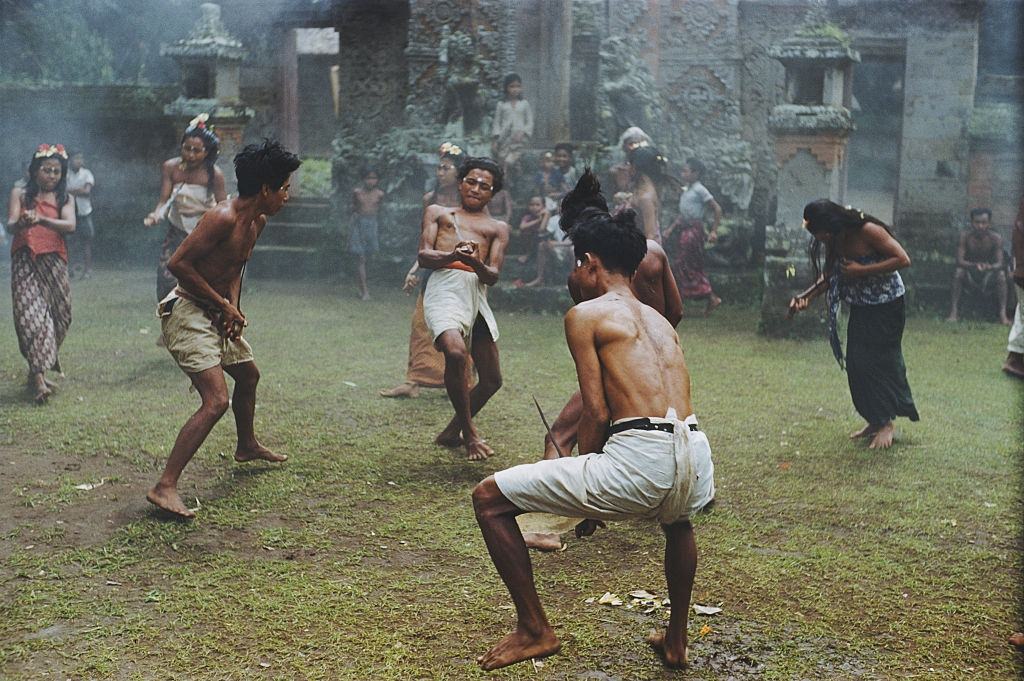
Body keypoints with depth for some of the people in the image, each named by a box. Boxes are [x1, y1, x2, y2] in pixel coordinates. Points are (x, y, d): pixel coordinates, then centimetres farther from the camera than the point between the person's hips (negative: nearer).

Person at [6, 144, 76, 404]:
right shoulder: (20, 194, 7)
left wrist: (41, 219, -27)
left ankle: (39, 368, 23)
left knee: (59, 315, 2)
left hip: (54, 262, 2)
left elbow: (70, 226, -9)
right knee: (31, 313, -13)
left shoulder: (64, 199, 10)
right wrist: (22, 223, -32)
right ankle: (39, 376, -18)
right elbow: (10, 225, -6)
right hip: (25, 262, -2)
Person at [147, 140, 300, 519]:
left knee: (248, 376, 27)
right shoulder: (223, 218, -22)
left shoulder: (257, 223, 7)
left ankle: (247, 446, 53)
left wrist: (233, 306, 1)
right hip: (187, 313, -10)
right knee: (216, 402, -19)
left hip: (215, 315, 10)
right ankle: (164, 488, -18)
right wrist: (224, 304, -18)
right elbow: (178, 264, -25)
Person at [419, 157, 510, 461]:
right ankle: (469, 433, -13)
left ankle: (451, 432, 27)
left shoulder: (498, 228, 22)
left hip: (477, 296, 4)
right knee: (455, 352, -31)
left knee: (491, 380, 3)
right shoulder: (438, 213, 20)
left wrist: (477, 263, -16)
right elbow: (424, 256, 6)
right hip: (444, 289, -4)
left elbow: (493, 276, 8)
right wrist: (454, 255, -15)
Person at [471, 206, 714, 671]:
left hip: (640, 459, -8)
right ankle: (675, 641, 48)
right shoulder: (660, 322, 25)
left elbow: (597, 414, -3)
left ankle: (534, 630, 14)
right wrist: (596, 493, 33)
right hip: (695, 464, 8)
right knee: (676, 520, 46)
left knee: (488, 498, 8)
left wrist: (588, 497, 12)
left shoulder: (585, 314, 4)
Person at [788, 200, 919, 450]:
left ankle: (885, 423, 6)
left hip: (886, 307, -7)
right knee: (855, 364, 4)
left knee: (880, 361, -5)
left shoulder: (868, 231, -24)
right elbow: (830, 276, 7)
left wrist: (861, 270, -27)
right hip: (860, 307, 7)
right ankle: (873, 420, 17)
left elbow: (903, 259, -25)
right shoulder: (834, 241, -4)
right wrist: (807, 296, -9)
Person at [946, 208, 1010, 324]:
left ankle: (1003, 314, -31)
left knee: (1001, 274, -29)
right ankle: (954, 312, -32)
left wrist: (990, 267, -46)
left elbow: (999, 263, -22)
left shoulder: (996, 238, -15)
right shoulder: (965, 236, -15)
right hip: (970, 271, 0)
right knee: (958, 272, -30)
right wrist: (975, 265, -43)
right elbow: (959, 261, -23)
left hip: (989, 272, 0)